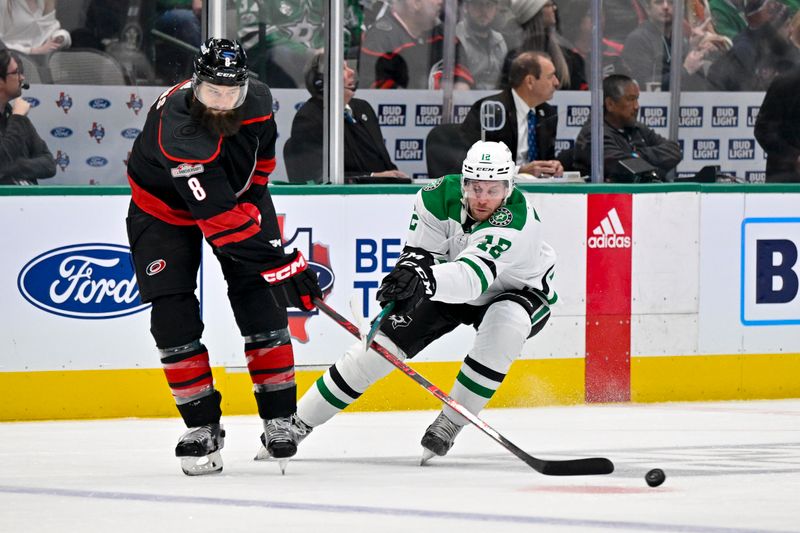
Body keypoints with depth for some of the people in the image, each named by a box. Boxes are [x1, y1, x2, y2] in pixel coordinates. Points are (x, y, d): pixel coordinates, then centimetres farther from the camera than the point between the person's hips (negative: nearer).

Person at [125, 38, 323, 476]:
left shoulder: (258, 101, -22)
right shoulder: (178, 132, -41)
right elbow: (220, 219, -43)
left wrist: (253, 199, 1)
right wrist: (282, 265, -43)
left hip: (236, 192, 4)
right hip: (163, 206, -4)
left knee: (260, 301, -7)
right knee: (172, 313, -11)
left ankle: (279, 418, 2)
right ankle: (202, 424, 1)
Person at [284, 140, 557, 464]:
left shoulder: (518, 219, -38)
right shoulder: (440, 196, -23)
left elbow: (474, 275, -50)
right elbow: (420, 253, -13)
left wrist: (425, 279, -66)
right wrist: (408, 272, -35)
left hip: (516, 290, -4)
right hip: (449, 287, 4)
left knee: (505, 325, -37)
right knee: (380, 343, -5)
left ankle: (447, 425, -20)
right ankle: (299, 422, 8)